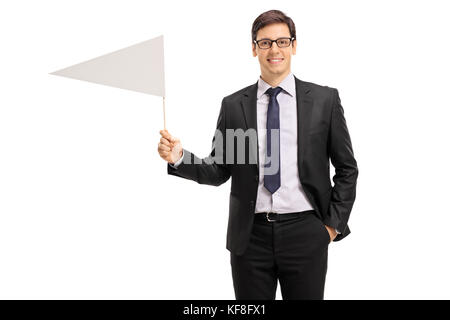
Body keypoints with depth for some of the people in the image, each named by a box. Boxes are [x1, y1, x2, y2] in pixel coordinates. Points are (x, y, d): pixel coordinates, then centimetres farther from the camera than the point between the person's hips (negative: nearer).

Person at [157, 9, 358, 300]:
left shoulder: (324, 99, 1)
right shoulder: (233, 105, 4)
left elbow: (347, 169, 5)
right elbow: (219, 170, 5)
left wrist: (334, 224, 0)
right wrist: (179, 158, -11)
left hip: (304, 233, 0)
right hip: (250, 235, 1)